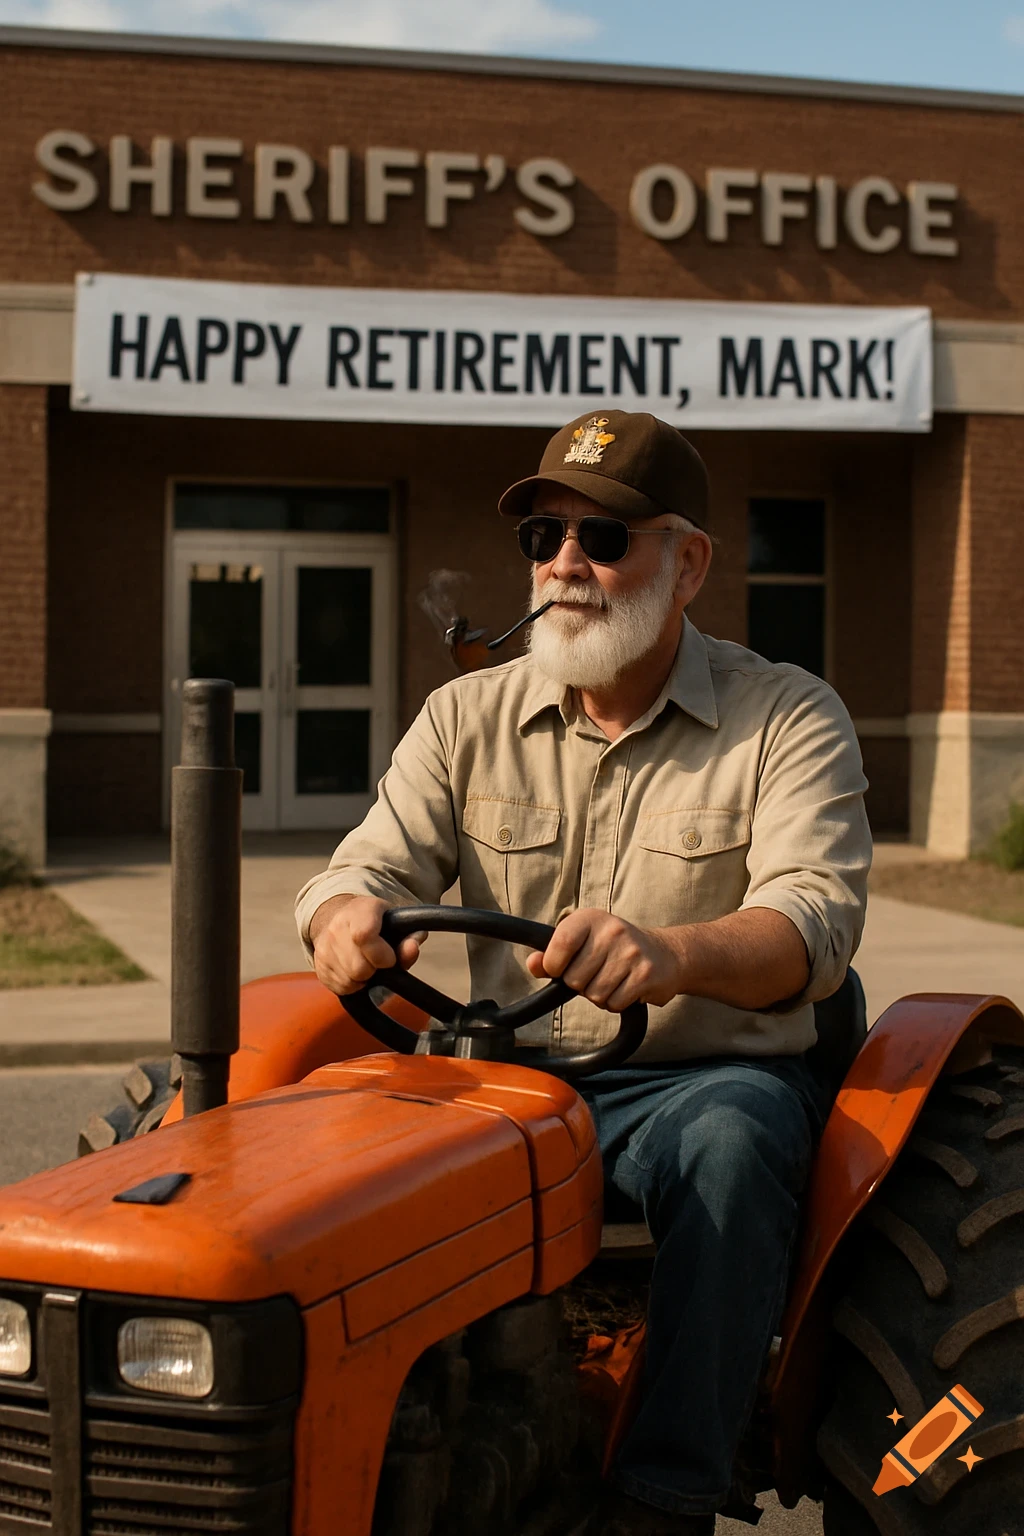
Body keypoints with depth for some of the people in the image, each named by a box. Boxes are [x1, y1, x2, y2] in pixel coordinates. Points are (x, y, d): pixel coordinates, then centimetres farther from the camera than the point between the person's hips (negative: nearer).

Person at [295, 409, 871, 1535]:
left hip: (702, 1074, -2)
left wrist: (672, 953, -40)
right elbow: (373, 867, 1)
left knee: (730, 1141, -37)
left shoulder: (788, 720, -1)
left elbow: (816, 917, -17)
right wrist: (348, 921, -27)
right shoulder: (468, 717, 10)